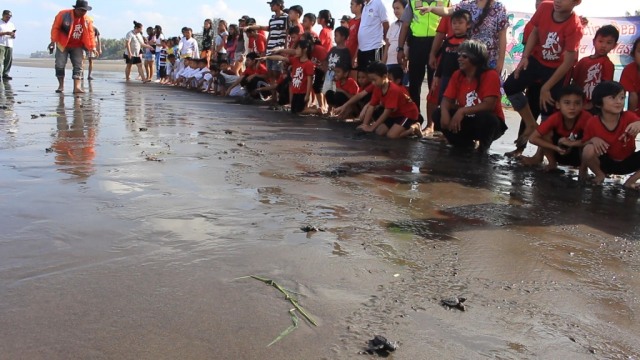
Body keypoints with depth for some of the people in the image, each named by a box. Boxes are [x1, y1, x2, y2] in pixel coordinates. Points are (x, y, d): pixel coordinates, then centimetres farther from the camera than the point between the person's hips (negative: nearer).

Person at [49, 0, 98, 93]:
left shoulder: (87, 20, -4)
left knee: (78, 66, -7)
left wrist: (92, 46, -5)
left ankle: (77, 87, -12)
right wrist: (53, 41, -11)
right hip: (62, 45, -2)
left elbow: (90, 34, 1)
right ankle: (61, 85, 12)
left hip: (77, 46, 2)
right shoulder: (63, 14, -13)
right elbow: (55, 28, -8)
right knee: (59, 65, -2)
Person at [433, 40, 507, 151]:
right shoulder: (457, 75, 0)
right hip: (467, 121, 6)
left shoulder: (490, 75, -17)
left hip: (488, 124, -5)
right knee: (438, 114, -13)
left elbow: (489, 105, -26)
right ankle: (466, 144, 2)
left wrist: (462, 111, -35)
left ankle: (483, 146, -6)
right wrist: (445, 113, -28)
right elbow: (447, 99, -4)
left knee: (486, 118, -39)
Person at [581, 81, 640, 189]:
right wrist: (593, 139, -25)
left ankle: (630, 181, -4)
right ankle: (600, 175, -1)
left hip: (628, 162, 1)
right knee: (589, 150, -33)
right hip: (606, 162, -1)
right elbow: (584, 144, -4)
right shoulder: (593, 123, -15)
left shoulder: (629, 117, -16)